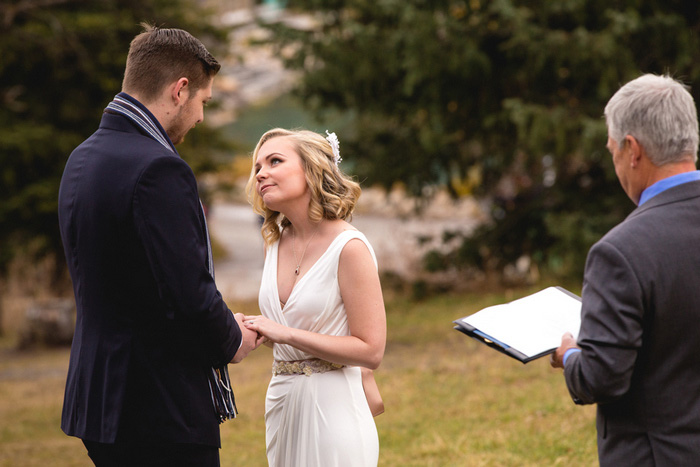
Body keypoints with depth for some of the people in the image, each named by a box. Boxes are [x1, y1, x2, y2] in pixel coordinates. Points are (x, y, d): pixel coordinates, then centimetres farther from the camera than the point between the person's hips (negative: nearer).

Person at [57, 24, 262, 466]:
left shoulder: (82, 159, 11)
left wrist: (221, 327, 14)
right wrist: (231, 341, -2)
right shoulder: (158, 169, -19)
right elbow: (189, 292, -23)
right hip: (164, 410, -9)